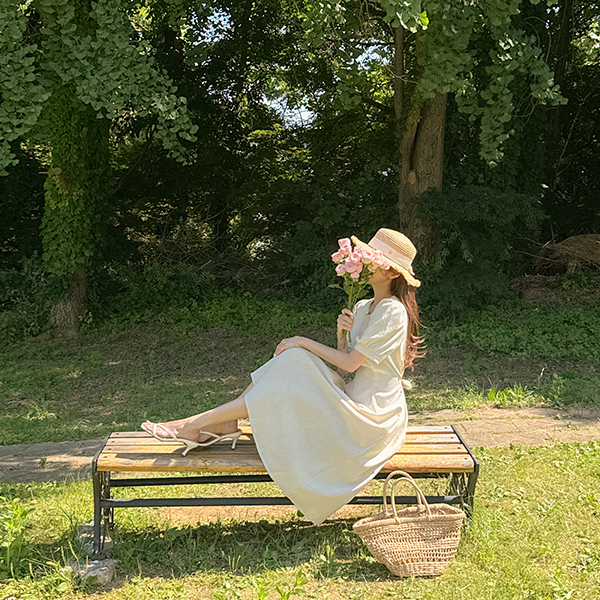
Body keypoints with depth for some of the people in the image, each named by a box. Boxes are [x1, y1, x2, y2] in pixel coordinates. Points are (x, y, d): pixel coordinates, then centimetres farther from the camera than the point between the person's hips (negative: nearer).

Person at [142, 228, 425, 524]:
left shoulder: (392, 311, -15)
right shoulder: (362, 308, 13)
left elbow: (349, 363, -18)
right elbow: (343, 367, 10)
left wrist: (304, 342, -10)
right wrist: (342, 335, -9)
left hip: (372, 416, -8)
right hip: (354, 402, 8)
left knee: (286, 389, -16)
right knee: (292, 360, -6)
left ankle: (195, 425, -9)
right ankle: (224, 424, -8)